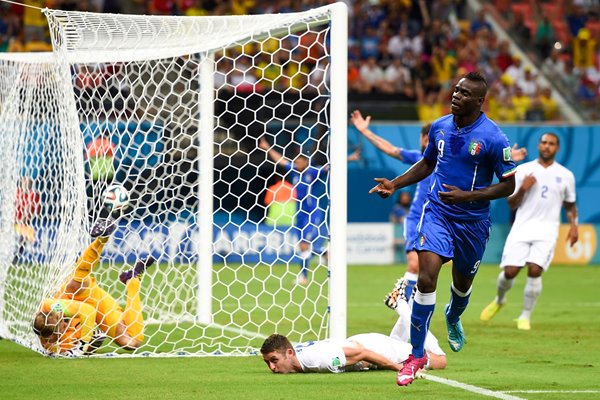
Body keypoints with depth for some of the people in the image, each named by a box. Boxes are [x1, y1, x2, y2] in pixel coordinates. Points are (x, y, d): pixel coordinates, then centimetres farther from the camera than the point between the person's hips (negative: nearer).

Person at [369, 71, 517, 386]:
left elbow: (508, 184, -10)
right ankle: (417, 354, -9)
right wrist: (395, 184, 6)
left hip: (473, 221, -1)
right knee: (426, 278, -18)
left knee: (462, 283, 18)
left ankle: (453, 318, 56)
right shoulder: (440, 127, 1)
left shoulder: (493, 138, -14)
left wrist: (467, 196, -22)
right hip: (437, 213, 1)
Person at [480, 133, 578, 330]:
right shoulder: (523, 170, 6)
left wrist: (573, 225, 3)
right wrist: (522, 189, -11)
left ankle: (525, 316, -4)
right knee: (510, 271, -8)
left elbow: (570, 205, 20)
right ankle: (499, 300, 25)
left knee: (535, 270, -19)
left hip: (546, 231, 0)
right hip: (522, 227, 0)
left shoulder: (565, 175, 9)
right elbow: (511, 204, 8)